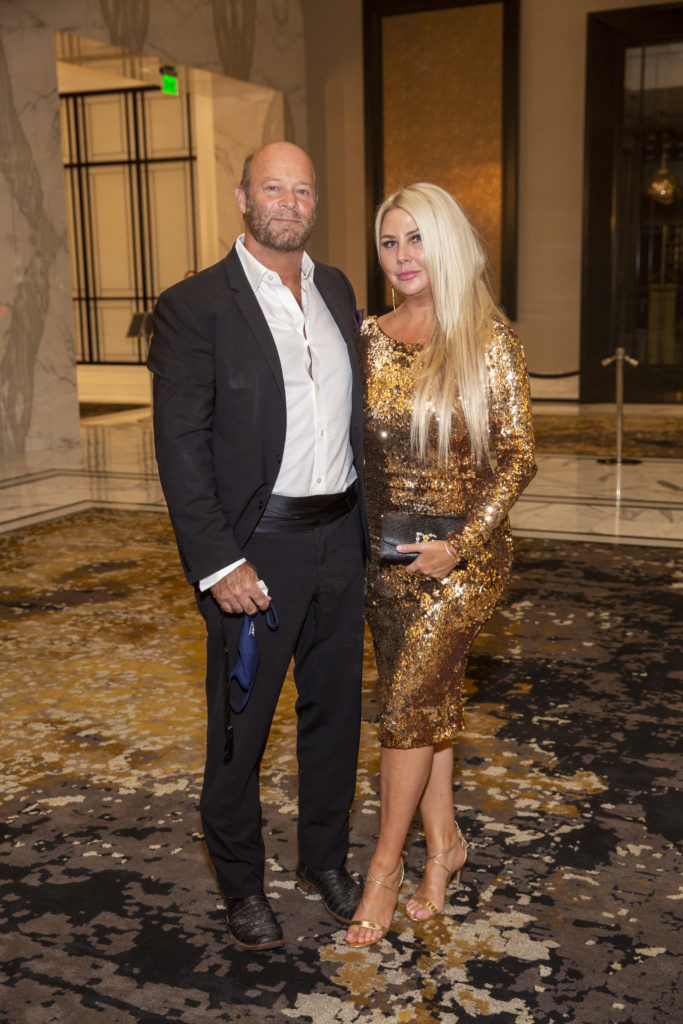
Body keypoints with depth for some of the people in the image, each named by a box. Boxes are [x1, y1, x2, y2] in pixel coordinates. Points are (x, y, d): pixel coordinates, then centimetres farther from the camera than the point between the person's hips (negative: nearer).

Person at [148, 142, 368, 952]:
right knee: (239, 726, 8)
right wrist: (218, 563, -18)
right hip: (256, 548, -5)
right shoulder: (194, 305, -9)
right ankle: (241, 884, 29)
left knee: (335, 710, 17)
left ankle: (325, 860, 37)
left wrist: (366, 519, 12)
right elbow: (181, 449, -13)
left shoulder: (336, 290, 10)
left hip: (339, 537, 6)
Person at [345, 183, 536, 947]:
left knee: (407, 703, -4)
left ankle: (384, 868, 14)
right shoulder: (369, 338, 4)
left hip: (464, 552, -4)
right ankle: (443, 842, 31)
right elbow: (352, 443, 10)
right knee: (427, 699, 14)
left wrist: (459, 542, -17)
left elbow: (518, 457, -9)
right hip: (385, 550, 5)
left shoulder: (489, 340, -9)